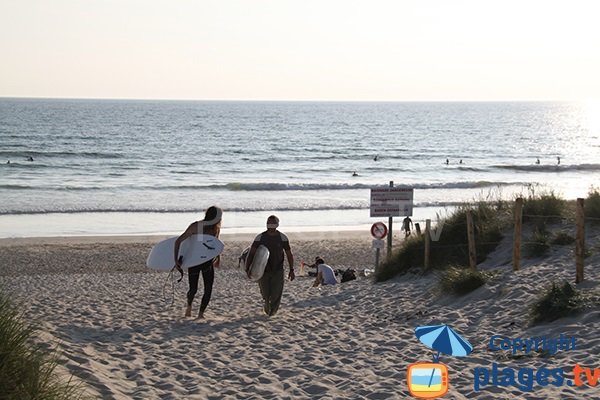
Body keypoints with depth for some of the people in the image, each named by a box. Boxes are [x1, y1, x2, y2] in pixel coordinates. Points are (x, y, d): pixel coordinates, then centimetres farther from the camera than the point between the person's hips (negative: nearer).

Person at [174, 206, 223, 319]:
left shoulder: (216, 228, -8)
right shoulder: (195, 226, -23)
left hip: (208, 262, 3)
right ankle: (189, 306, 36)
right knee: (193, 289, 3)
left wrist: (218, 257, 22)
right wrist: (176, 259, -31)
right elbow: (178, 241, -22)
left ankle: (201, 314, 5)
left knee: (208, 289, -7)